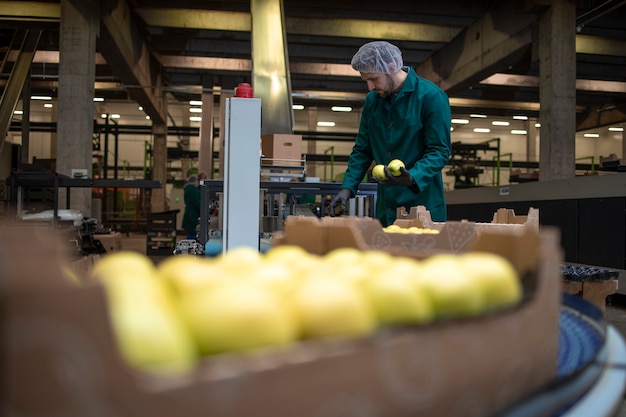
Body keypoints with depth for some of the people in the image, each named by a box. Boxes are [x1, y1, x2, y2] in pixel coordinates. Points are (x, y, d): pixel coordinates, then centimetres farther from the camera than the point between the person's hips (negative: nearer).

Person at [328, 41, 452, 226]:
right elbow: (362, 150, 14)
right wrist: (348, 187, 1)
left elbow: (440, 151, -11)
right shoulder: (372, 100, 8)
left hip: (422, 204, -5)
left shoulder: (431, 96, -9)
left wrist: (412, 178, -27)